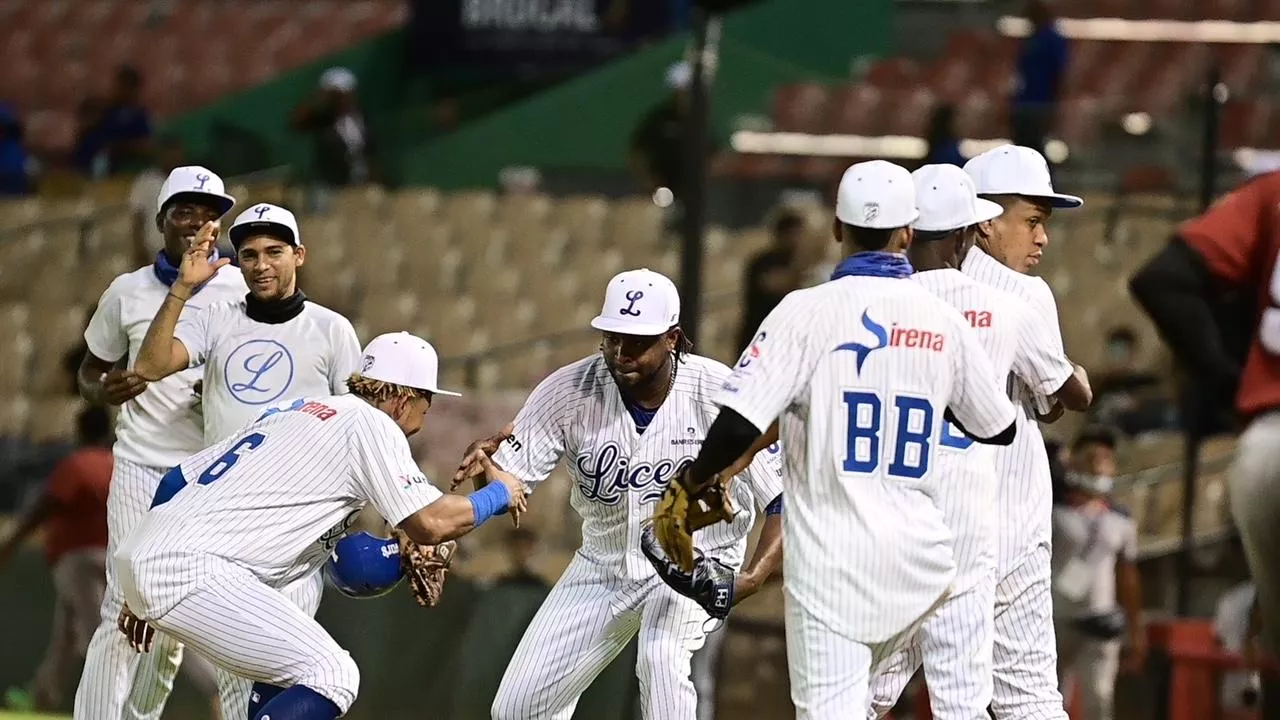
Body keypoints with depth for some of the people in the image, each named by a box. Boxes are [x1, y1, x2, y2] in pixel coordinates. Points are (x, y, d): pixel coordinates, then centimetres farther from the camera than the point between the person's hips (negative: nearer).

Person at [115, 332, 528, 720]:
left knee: (289, 666, 25)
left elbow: (177, 480, 26)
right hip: (191, 570, -9)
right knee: (332, 677, -11)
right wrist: (500, 495, 12)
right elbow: (431, 524, -8)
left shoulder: (291, 413, 24)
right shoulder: (373, 424, 0)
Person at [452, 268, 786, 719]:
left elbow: (786, 499, -19)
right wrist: (483, 468, -43)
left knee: (660, 657, -35)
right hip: (604, 564, 4)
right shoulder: (569, 391, -16)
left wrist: (754, 576, -35)